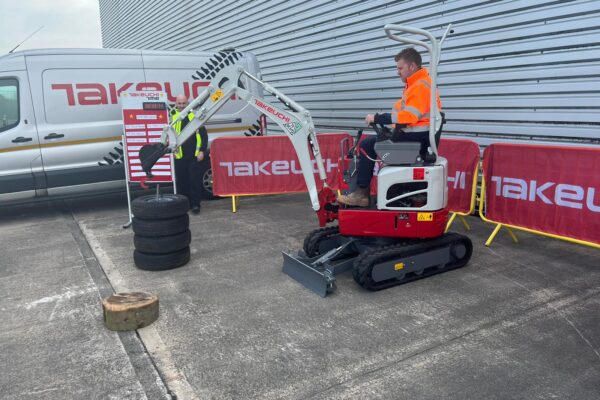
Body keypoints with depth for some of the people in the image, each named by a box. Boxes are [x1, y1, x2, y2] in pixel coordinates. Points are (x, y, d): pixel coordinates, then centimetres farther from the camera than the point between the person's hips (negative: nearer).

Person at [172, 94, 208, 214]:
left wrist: (202, 151, -2)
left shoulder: (195, 116, 6)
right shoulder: (172, 118, 5)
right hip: (179, 157, 1)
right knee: (181, 182, 8)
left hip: (194, 156, -1)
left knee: (195, 181, 0)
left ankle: (195, 204, 7)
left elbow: (204, 135, 6)